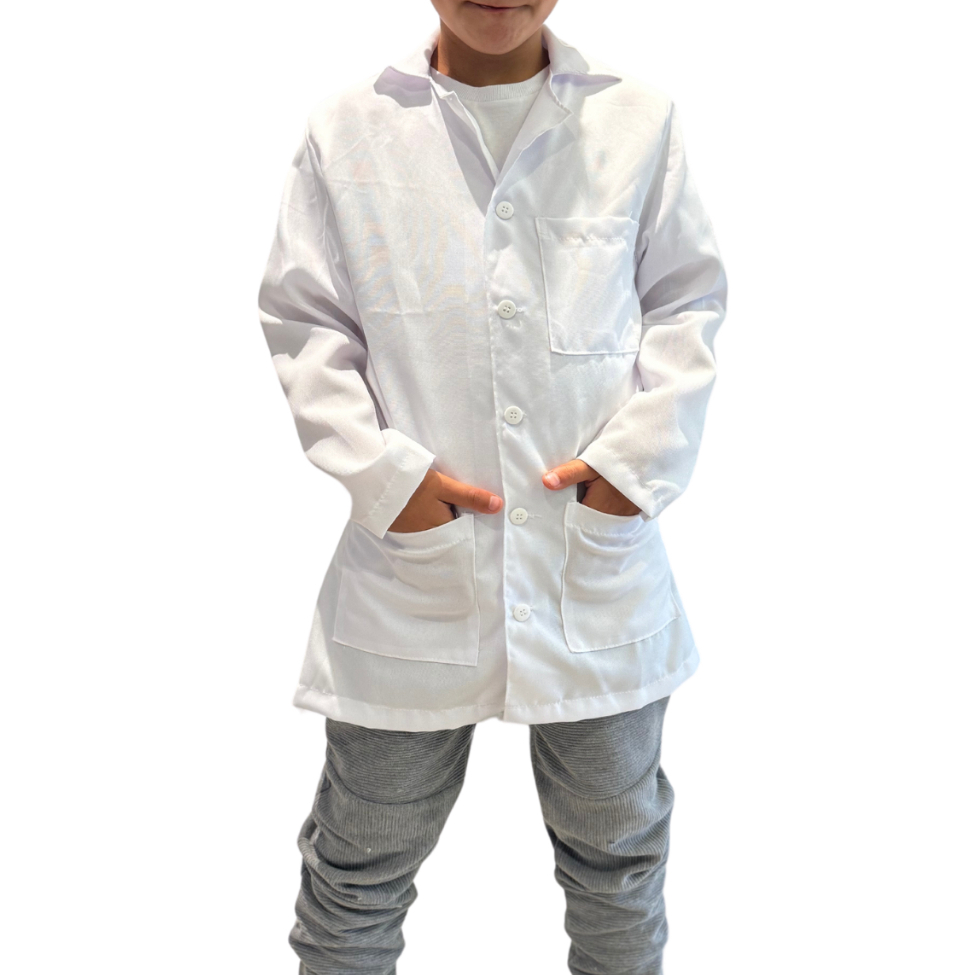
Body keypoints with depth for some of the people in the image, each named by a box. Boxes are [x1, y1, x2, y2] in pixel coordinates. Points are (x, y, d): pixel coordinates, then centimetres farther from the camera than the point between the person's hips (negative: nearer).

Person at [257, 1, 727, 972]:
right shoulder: (347, 129, -2)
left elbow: (688, 301, 7)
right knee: (362, 855, 13)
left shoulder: (638, 119, 1)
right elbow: (303, 322, 1)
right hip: (413, 562, -1)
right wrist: (381, 471, -11)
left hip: (598, 544, 2)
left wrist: (640, 454, -7)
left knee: (617, 842, 21)